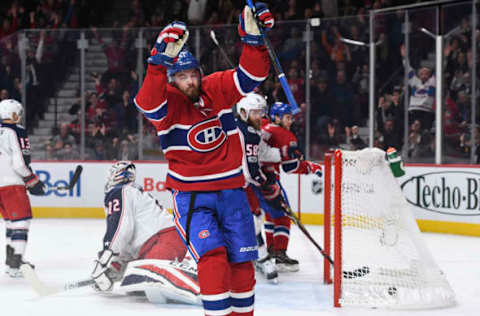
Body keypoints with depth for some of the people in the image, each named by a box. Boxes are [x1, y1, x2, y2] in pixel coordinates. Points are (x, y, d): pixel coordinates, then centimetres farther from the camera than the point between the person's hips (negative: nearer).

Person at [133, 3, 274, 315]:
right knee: (212, 255, -20)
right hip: (192, 197, -3)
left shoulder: (218, 89, -1)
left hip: (231, 190, 4)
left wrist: (253, 38, -26)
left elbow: (252, 73, -9)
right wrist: (162, 59, -44)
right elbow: (147, 101, -32)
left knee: (242, 261, 7)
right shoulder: (167, 104, -10)